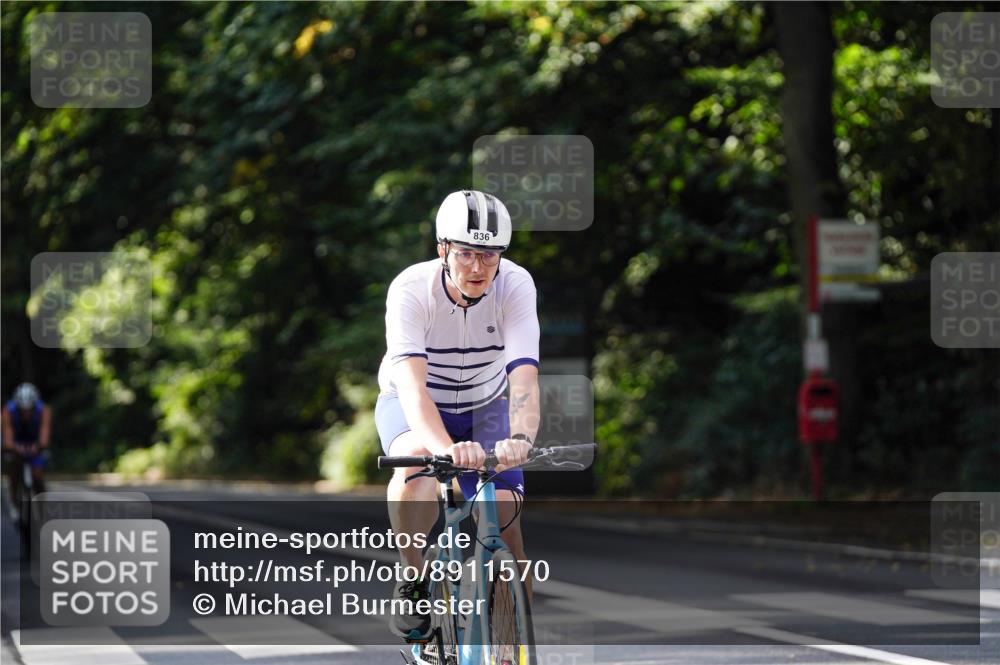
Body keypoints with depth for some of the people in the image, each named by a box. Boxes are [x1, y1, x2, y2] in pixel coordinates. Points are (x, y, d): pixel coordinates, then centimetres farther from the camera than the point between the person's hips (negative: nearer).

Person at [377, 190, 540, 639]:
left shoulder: (516, 286, -25)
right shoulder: (411, 289, -30)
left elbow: (524, 374, -36)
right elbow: (412, 383, -41)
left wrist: (520, 438, -57)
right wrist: (446, 447, -60)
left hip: (483, 408, 2)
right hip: (415, 406, -2)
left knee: (504, 516, -16)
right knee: (419, 459, -36)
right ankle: (413, 582, -17)